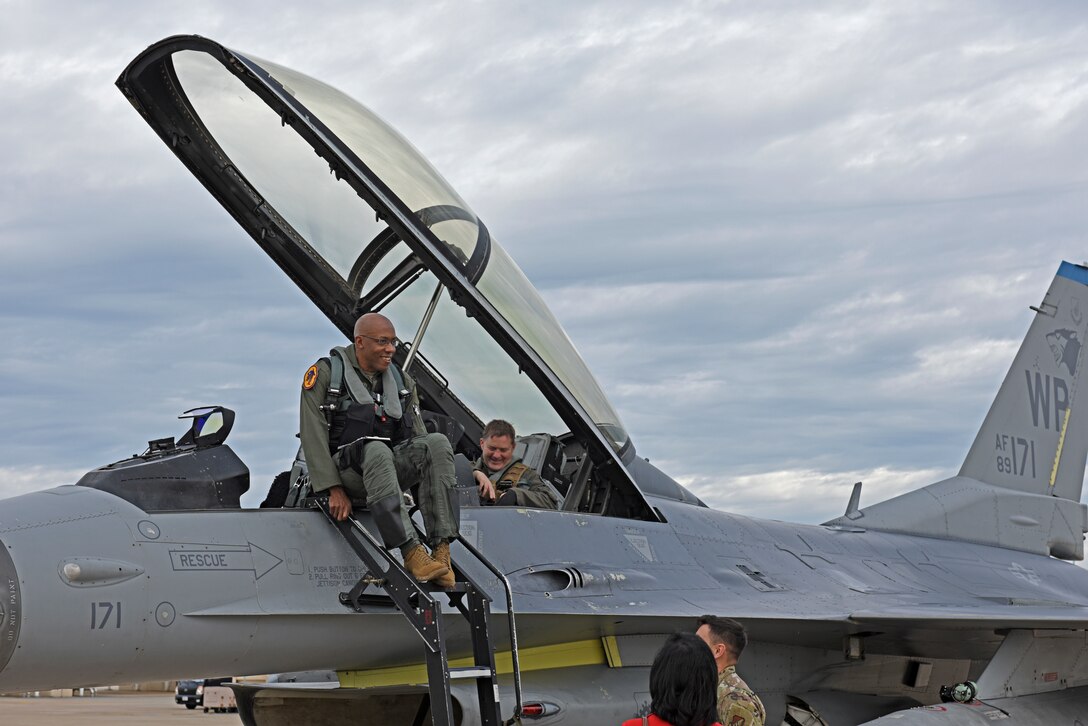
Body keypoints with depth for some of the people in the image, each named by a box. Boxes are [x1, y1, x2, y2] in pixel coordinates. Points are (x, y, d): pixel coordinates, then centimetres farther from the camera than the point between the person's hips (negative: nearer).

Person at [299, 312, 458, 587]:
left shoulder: (401, 381, 15)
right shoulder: (325, 373, -1)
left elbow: (418, 436, 13)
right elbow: (313, 434, -8)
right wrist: (334, 490, -17)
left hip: (388, 471, 5)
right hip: (344, 469, -5)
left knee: (437, 442, -23)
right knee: (376, 450, -39)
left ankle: (441, 552, -34)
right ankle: (411, 553, -48)